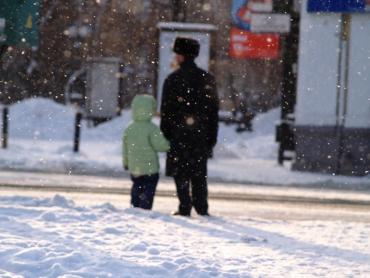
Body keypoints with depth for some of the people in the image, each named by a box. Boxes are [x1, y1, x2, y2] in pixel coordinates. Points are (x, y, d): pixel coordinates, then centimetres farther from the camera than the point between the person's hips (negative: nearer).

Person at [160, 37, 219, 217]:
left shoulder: (173, 79, -7)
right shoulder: (207, 79, 6)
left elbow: (166, 111, -6)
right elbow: (214, 109, 9)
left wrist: (164, 135, 0)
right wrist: (212, 137, 13)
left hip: (179, 134, -4)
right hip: (201, 134, 4)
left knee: (181, 172, 1)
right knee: (199, 173, 11)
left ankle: (185, 208, -4)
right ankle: (202, 208, 9)